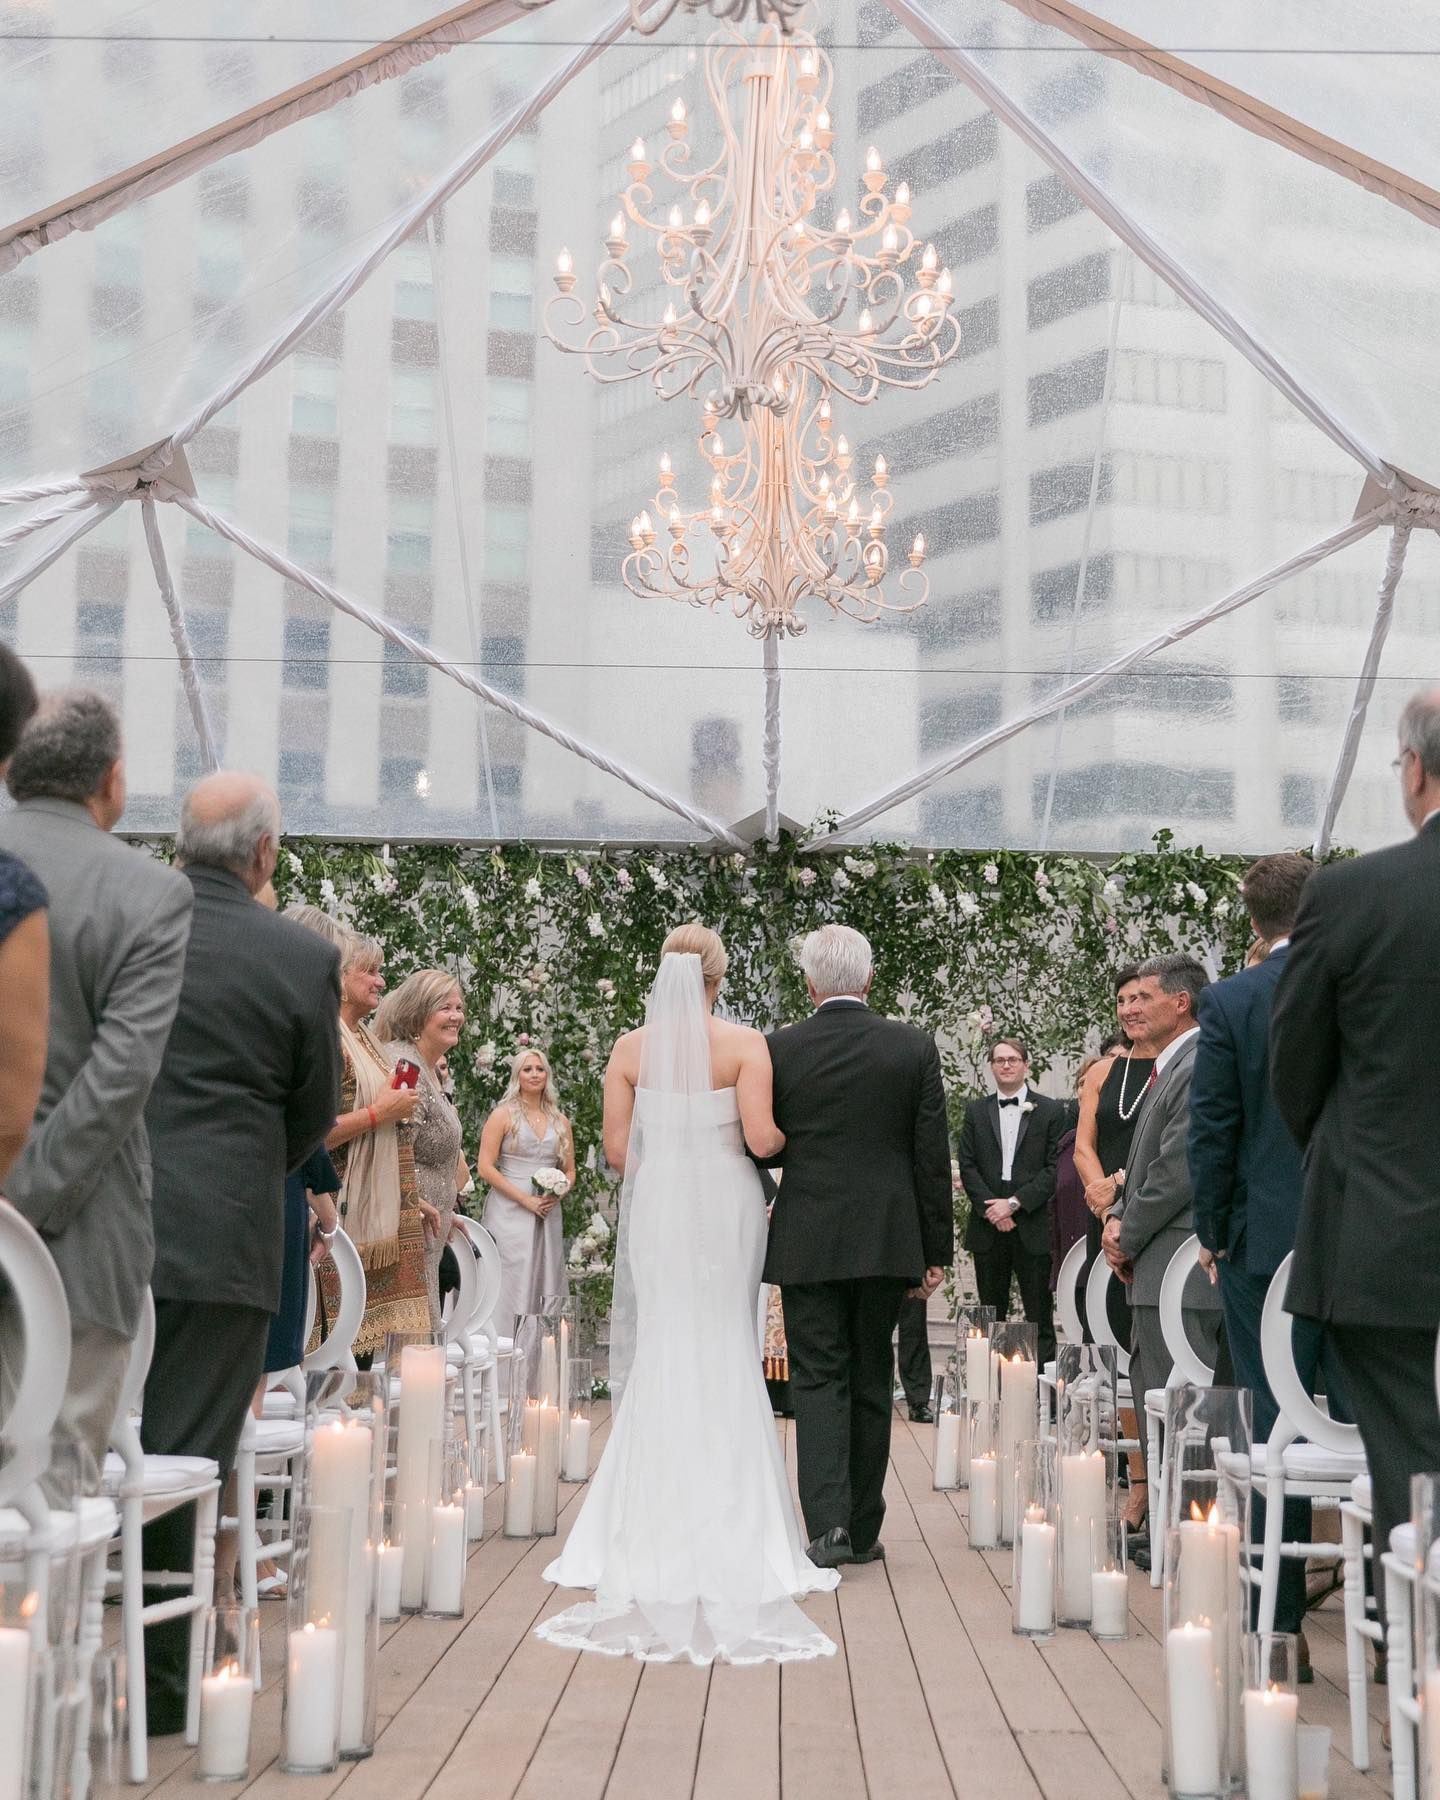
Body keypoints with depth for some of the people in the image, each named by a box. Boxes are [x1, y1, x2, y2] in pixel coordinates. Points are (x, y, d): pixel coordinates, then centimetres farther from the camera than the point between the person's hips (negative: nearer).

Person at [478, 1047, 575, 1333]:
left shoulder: (560, 1121, 14)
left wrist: (557, 1194, -3)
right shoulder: (503, 1115, 0)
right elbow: (486, 1168, -7)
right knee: (512, 1286, -8)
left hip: (548, 1214, 5)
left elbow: (569, 1171, 19)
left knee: (545, 1286, 3)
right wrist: (526, 1199, -13)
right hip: (510, 1213, -4)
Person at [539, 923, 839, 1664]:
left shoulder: (631, 1047, 0)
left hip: (656, 1208, 2)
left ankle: (655, 1530, 11)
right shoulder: (744, 1044, -7)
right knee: (725, 1360, 8)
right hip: (725, 1207, -1)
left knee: (660, 1358, 10)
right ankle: (726, 1527, 11)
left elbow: (616, 1150, -1)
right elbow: (761, 1137, -14)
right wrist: (791, 1135, 9)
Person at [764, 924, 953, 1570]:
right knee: (870, 1381, 12)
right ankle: (863, 1528, 19)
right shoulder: (914, 1048, -2)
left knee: (818, 1380, 3)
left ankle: (828, 1524, -10)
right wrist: (936, 1249, 5)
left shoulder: (778, 1050, -5)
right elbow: (933, 1156, -1)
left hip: (806, 1242, -1)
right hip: (887, 1242, 2)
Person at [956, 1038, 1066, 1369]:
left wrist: (1014, 1202, -11)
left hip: (1032, 1227, -2)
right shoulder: (976, 1111, 11)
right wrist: (990, 1208, -8)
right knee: (991, 1315, 6)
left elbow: (1055, 1168, -3)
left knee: (1040, 1314, -2)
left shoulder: (1050, 1111, 4)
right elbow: (967, 1166, 5)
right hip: (988, 1227, 2)